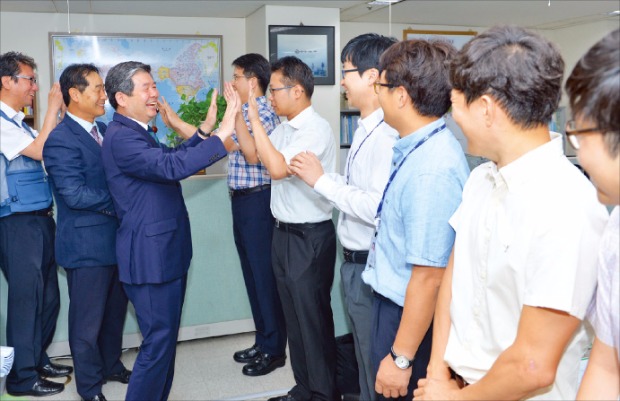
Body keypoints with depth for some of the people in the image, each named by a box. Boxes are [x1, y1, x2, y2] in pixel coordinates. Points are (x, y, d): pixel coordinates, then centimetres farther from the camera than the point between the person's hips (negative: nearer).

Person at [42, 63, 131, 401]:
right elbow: (74, 195, -23)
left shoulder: (103, 130, 10)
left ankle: (112, 366, 40)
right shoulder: (60, 139, -16)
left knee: (114, 312, 20)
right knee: (88, 320, 7)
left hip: (115, 239, 8)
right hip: (87, 244, -7)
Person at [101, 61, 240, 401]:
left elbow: (169, 157, 21)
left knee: (166, 337, 19)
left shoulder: (136, 132, 14)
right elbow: (171, 167, -32)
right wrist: (221, 135, -32)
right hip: (150, 257, -11)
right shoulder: (120, 137, -19)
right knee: (159, 340, -2)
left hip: (166, 252, 11)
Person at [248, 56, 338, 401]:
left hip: (310, 238, -9)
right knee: (294, 316, 18)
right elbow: (255, 155, 17)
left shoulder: (316, 129, -19)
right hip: (284, 233, 9)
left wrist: (255, 119, -22)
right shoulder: (285, 127, 8)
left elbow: (278, 168, -28)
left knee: (313, 318, 4)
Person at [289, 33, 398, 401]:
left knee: (376, 365, 10)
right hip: (357, 261, 10)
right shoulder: (367, 129, 9)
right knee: (365, 359, 25)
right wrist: (319, 175, 5)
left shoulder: (385, 134, -23)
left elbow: (379, 209, -31)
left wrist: (322, 180, -22)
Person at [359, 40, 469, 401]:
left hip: (412, 317, -9)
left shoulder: (431, 169, -29)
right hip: (392, 304, 9)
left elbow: (429, 278, -27)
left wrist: (401, 358, -20)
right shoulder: (420, 148, 0)